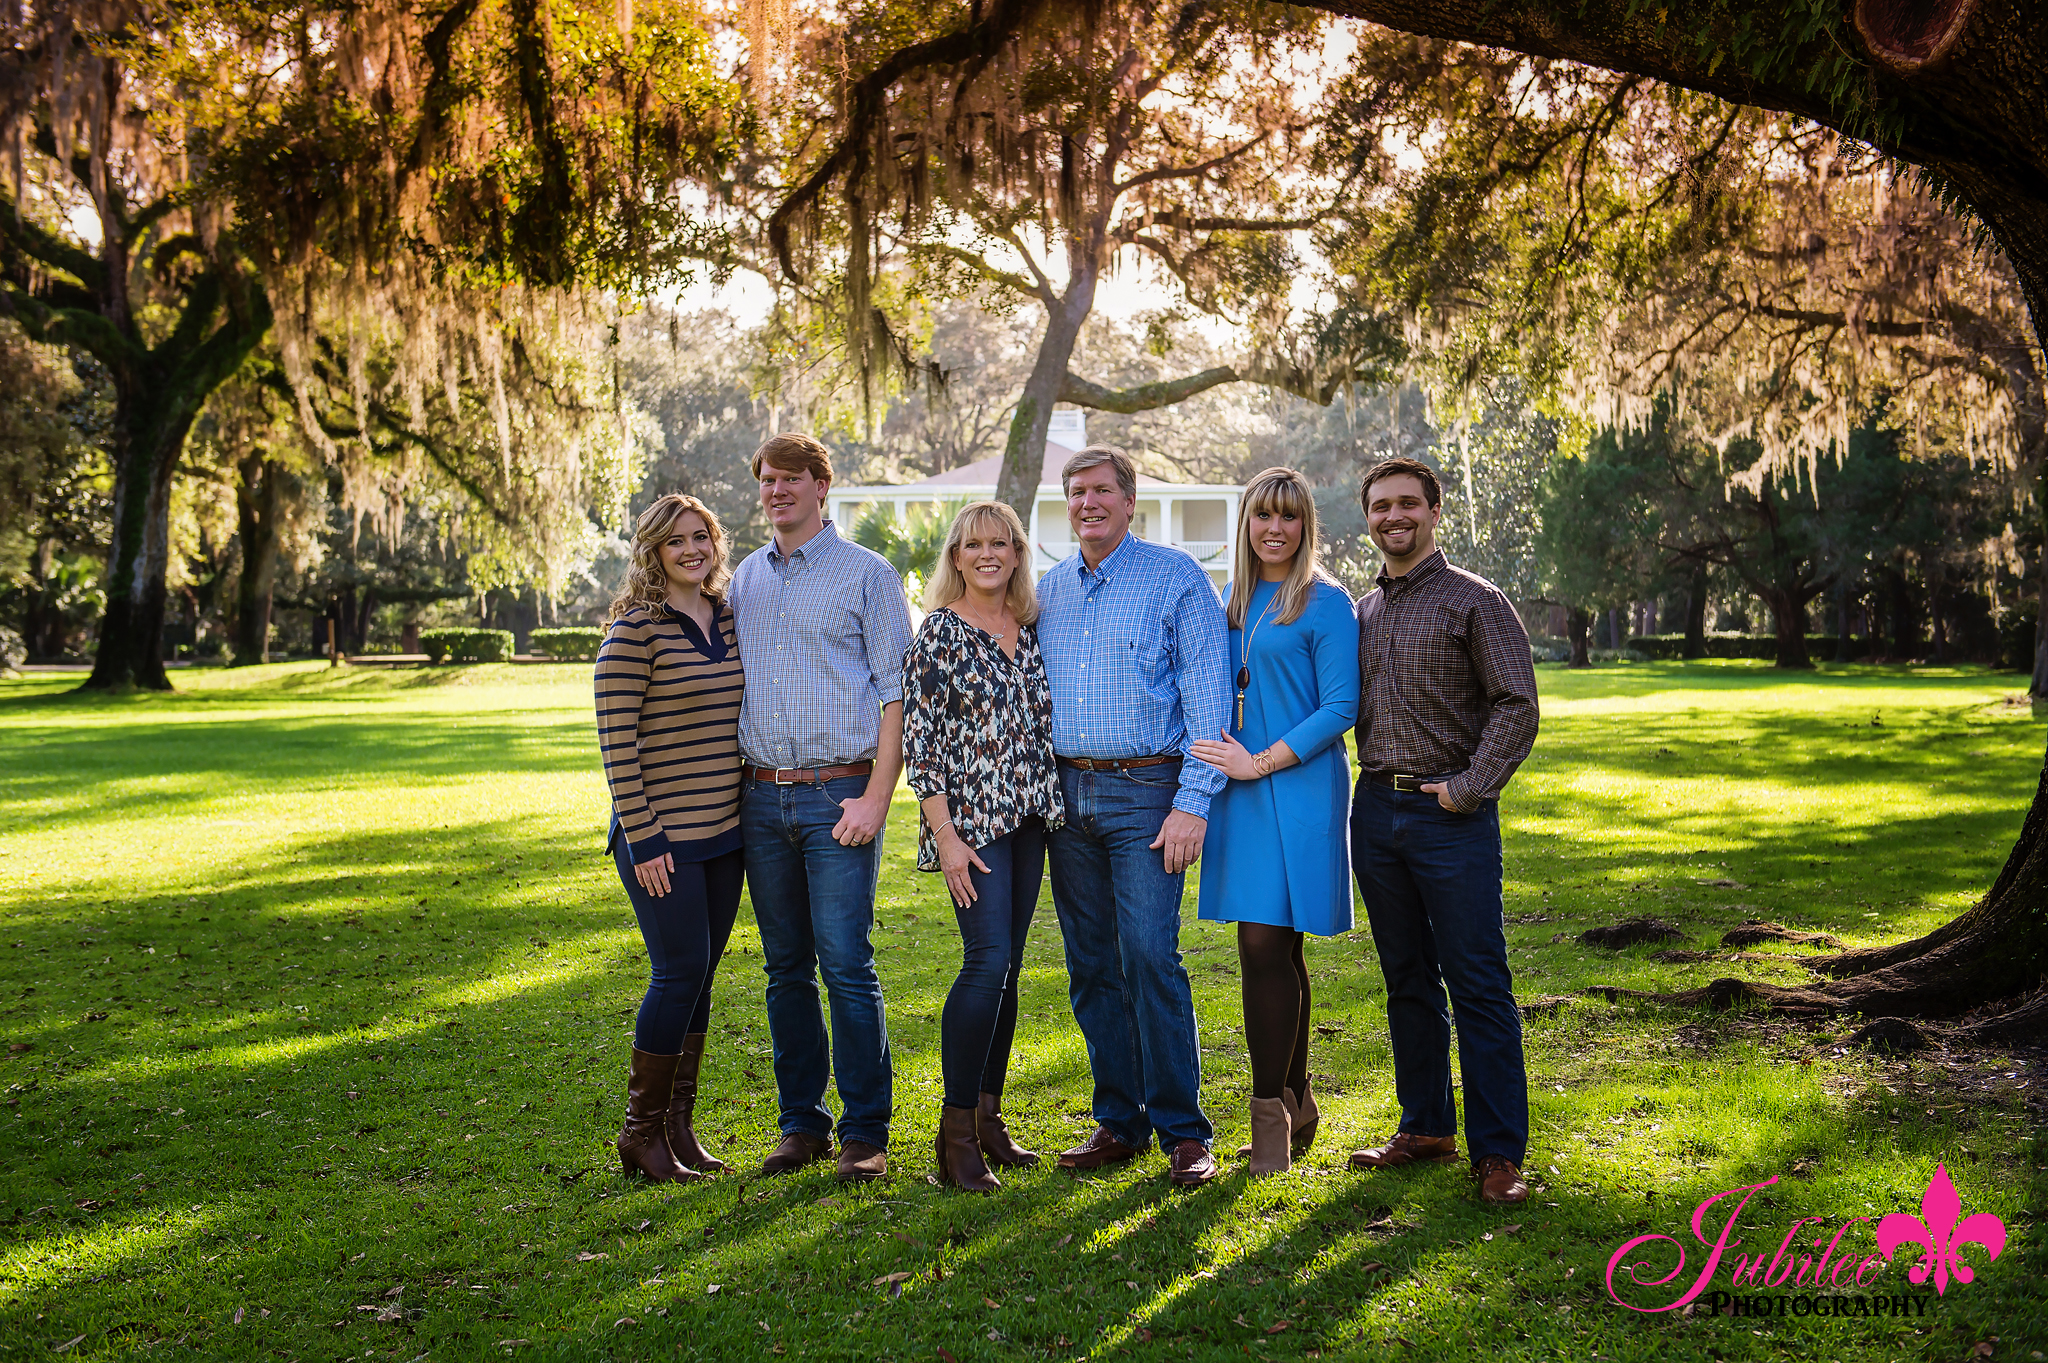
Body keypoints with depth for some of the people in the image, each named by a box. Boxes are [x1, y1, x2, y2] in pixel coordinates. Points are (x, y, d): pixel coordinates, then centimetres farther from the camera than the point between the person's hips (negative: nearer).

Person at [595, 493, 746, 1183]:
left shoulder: (731, 618, 10)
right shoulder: (634, 630, -10)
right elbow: (616, 742, -13)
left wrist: (753, 809, 14)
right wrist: (643, 839, -16)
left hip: (724, 831, 6)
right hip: (663, 837, -6)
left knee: (698, 977, 11)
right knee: (679, 973, -5)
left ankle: (679, 1128, 22)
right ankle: (641, 1133, 10)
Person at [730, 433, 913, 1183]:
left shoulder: (867, 574, 0)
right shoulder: (746, 578, 15)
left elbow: (895, 693, -4)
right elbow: (731, 685, 18)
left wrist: (875, 799, -12)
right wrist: (735, 787, 8)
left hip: (837, 793, -5)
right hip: (761, 797, 5)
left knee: (847, 966, -7)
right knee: (786, 968, 9)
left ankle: (865, 1131, 4)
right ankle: (802, 1122, 20)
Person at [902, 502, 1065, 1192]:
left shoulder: (1029, 630, 12)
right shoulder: (939, 632, -4)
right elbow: (918, 739, -8)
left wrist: (1052, 811, 12)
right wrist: (945, 835, -14)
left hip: (1028, 817, 6)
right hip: (968, 819, -6)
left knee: (1006, 967, 8)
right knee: (987, 959, -14)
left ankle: (988, 1115, 18)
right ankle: (955, 1131, -5)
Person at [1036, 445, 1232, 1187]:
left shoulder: (1178, 579, -1)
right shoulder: (1048, 590, 15)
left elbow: (1207, 697, -7)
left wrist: (1193, 801, -14)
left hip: (1145, 791, -5)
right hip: (1067, 792, 5)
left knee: (1150, 958, -11)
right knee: (1091, 966, 7)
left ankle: (1183, 1131, 0)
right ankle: (1119, 1121, 18)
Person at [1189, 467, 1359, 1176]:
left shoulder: (1325, 602, -6)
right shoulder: (1237, 600, 14)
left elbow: (1340, 707, -11)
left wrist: (1260, 762, -14)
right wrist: (1222, 759, 8)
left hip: (1299, 789, -6)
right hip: (1242, 787, 6)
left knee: (1266, 944, -10)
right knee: (1276, 951, 11)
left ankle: (1271, 1112, 0)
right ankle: (1296, 1107, 22)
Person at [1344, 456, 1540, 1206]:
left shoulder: (1474, 600, -3)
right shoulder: (1361, 611, 14)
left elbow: (1517, 706, -7)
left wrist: (1470, 786, -13)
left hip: (1451, 814, -5)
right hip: (1376, 808, 6)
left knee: (1479, 987, -4)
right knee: (1408, 981, 13)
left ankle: (1498, 1152, 3)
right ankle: (1427, 1127, 24)